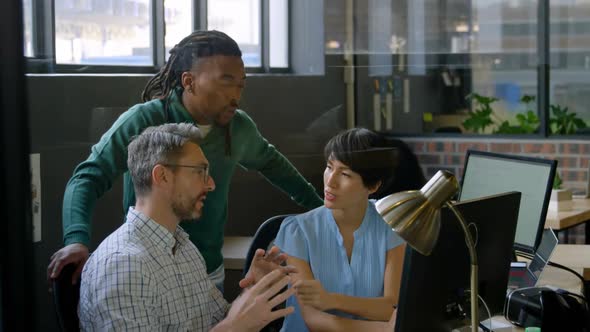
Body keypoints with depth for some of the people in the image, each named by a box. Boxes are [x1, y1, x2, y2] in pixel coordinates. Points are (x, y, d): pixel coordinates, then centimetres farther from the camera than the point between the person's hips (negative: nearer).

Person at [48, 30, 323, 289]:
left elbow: (270, 162, 20)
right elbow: (88, 178, -23)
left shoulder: (239, 127, -1)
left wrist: (315, 203, 24)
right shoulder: (143, 122, -18)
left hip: (209, 275, 5)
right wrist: (77, 239, -40)